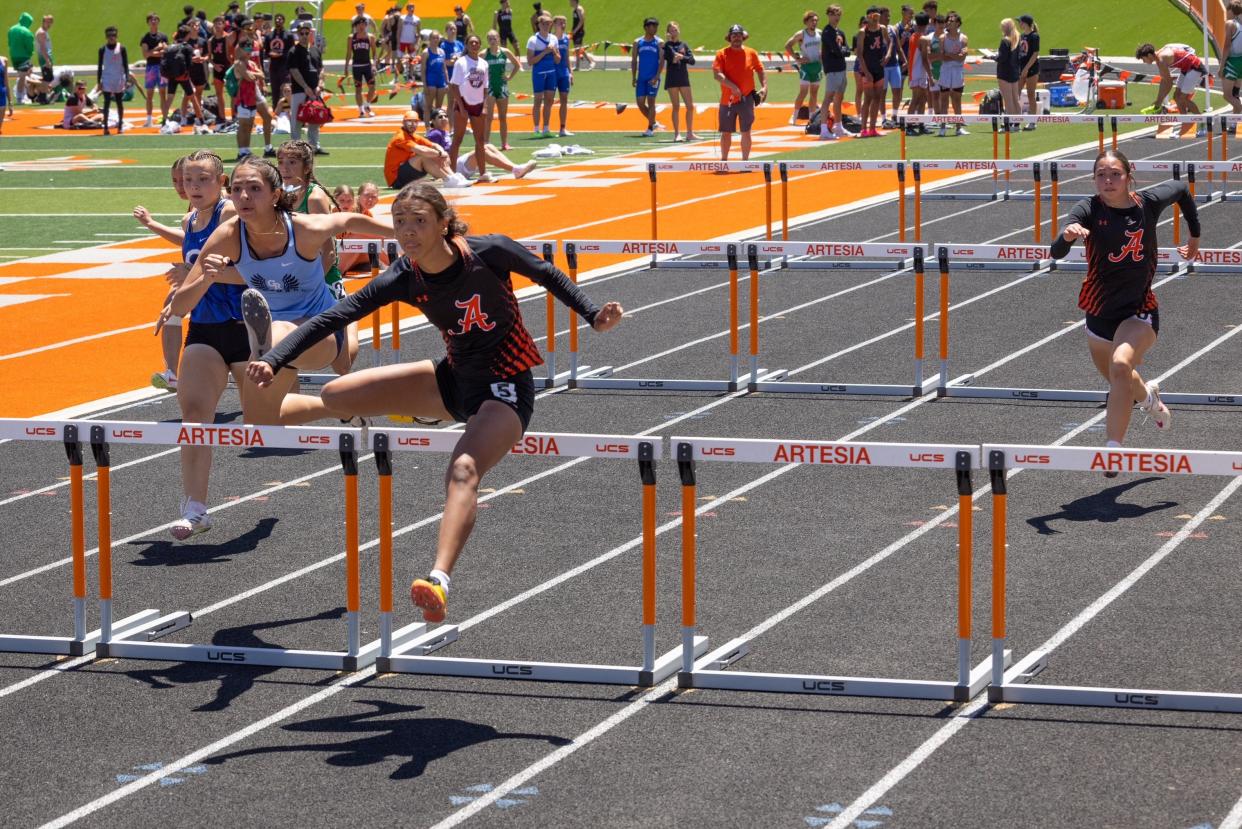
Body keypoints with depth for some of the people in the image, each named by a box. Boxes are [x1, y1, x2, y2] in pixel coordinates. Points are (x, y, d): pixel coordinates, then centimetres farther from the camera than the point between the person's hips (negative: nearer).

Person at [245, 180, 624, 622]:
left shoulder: (489, 252, -23)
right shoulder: (403, 279, -12)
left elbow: (546, 274, -4)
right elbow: (331, 318, -13)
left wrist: (594, 315, -10)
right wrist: (273, 361, -22)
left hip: (506, 390, -6)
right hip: (455, 380, 6)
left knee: (463, 471, -34)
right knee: (336, 397, 4)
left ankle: (439, 579, -50)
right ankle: (261, 413, 36)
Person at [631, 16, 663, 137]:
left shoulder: (659, 43, 0)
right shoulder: (638, 42, 8)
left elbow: (662, 61, -5)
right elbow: (634, 60, 9)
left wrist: (657, 76, -15)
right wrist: (633, 77, 1)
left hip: (653, 77, -3)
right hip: (641, 77, 3)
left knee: (651, 101, -6)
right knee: (640, 102, 1)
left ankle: (650, 128, 2)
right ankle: (653, 123, 21)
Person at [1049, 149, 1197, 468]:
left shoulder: (1149, 203, -10)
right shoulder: (1089, 209, -15)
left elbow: (1181, 188, 14)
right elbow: (1056, 254, -29)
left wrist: (1195, 236, 21)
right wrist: (1067, 235, -52)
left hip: (1139, 312, -2)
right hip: (1100, 313, 2)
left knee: (1121, 366, -31)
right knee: (1120, 382, 25)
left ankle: (1114, 449, -31)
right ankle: (1148, 396, 62)